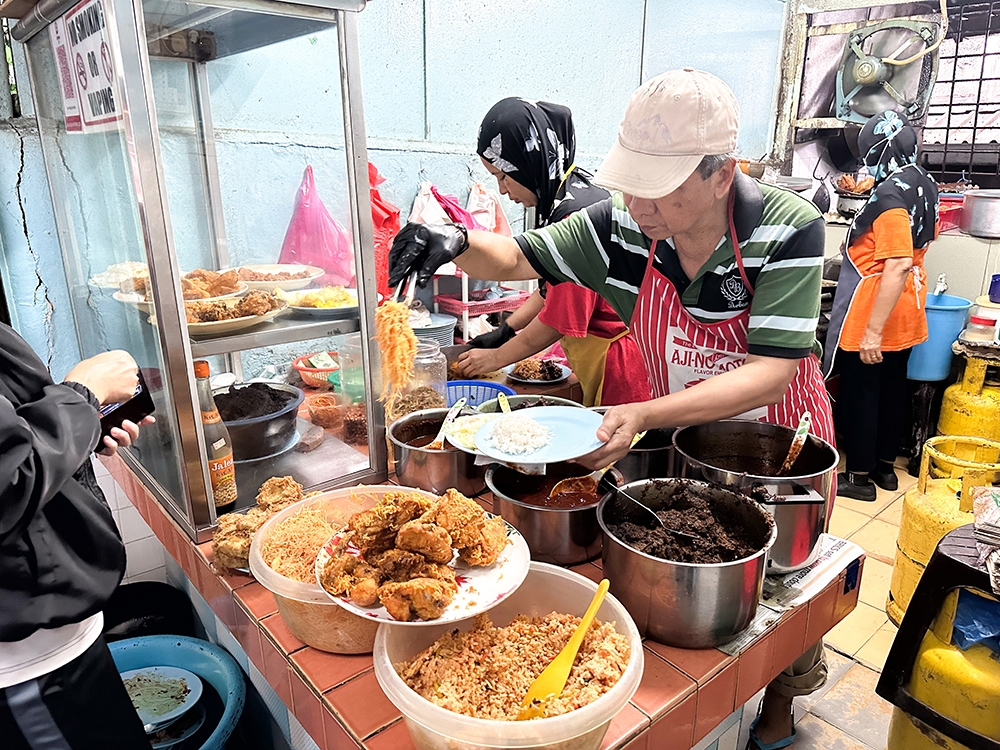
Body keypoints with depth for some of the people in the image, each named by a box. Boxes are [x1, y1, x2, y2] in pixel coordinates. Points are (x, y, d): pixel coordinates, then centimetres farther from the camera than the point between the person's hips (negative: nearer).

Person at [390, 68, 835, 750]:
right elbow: (518, 259, -7)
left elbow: (772, 372, -32)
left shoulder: (788, 231, -27)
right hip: (678, 429, 3)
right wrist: (458, 243, -30)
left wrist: (646, 415, -43)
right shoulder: (624, 227, -17)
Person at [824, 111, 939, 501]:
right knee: (892, 388, 17)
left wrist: (873, 330, -27)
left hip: (874, 312, -9)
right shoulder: (924, 186, 7)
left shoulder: (890, 194, -22)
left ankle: (859, 476, 13)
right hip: (907, 312, 9)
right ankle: (885, 465, 31)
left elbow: (898, 266, -28)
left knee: (860, 393, 2)